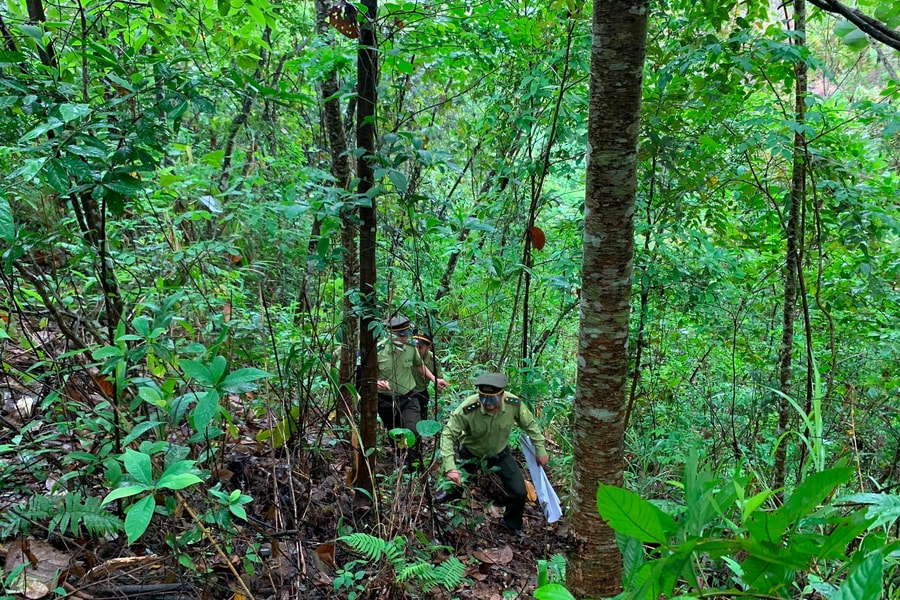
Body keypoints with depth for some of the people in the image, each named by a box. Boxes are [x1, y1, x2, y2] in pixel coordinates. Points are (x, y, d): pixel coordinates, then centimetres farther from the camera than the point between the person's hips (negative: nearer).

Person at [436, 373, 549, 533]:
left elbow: (529, 424, -11)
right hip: (470, 453, -1)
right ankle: (454, 491, 62)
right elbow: (448, 435, -32)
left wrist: (540, 450, -5)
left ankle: (511, 524, 29)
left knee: (519, 492, -4)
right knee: (456, 481, 21)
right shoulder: (467, 409, -40)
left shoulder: (514, 403, -31)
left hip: (500, 453, 1)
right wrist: (450, 466, -42)